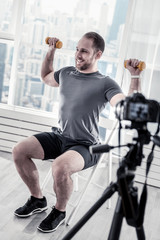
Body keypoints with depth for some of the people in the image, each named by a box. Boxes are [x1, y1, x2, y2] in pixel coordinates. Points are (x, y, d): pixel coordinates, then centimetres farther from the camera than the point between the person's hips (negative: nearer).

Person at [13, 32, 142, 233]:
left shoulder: (105, 84, -9)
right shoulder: (66, 73, 9)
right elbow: (46, 77, 31)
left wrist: (135, 76, -29)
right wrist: (50, 52, 22)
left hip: (85, 146, -6)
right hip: (59, 136, 6)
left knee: (60, 167, -36)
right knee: (19, 151, -11)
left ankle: (60, 211, -4)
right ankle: (37, 199, 10)